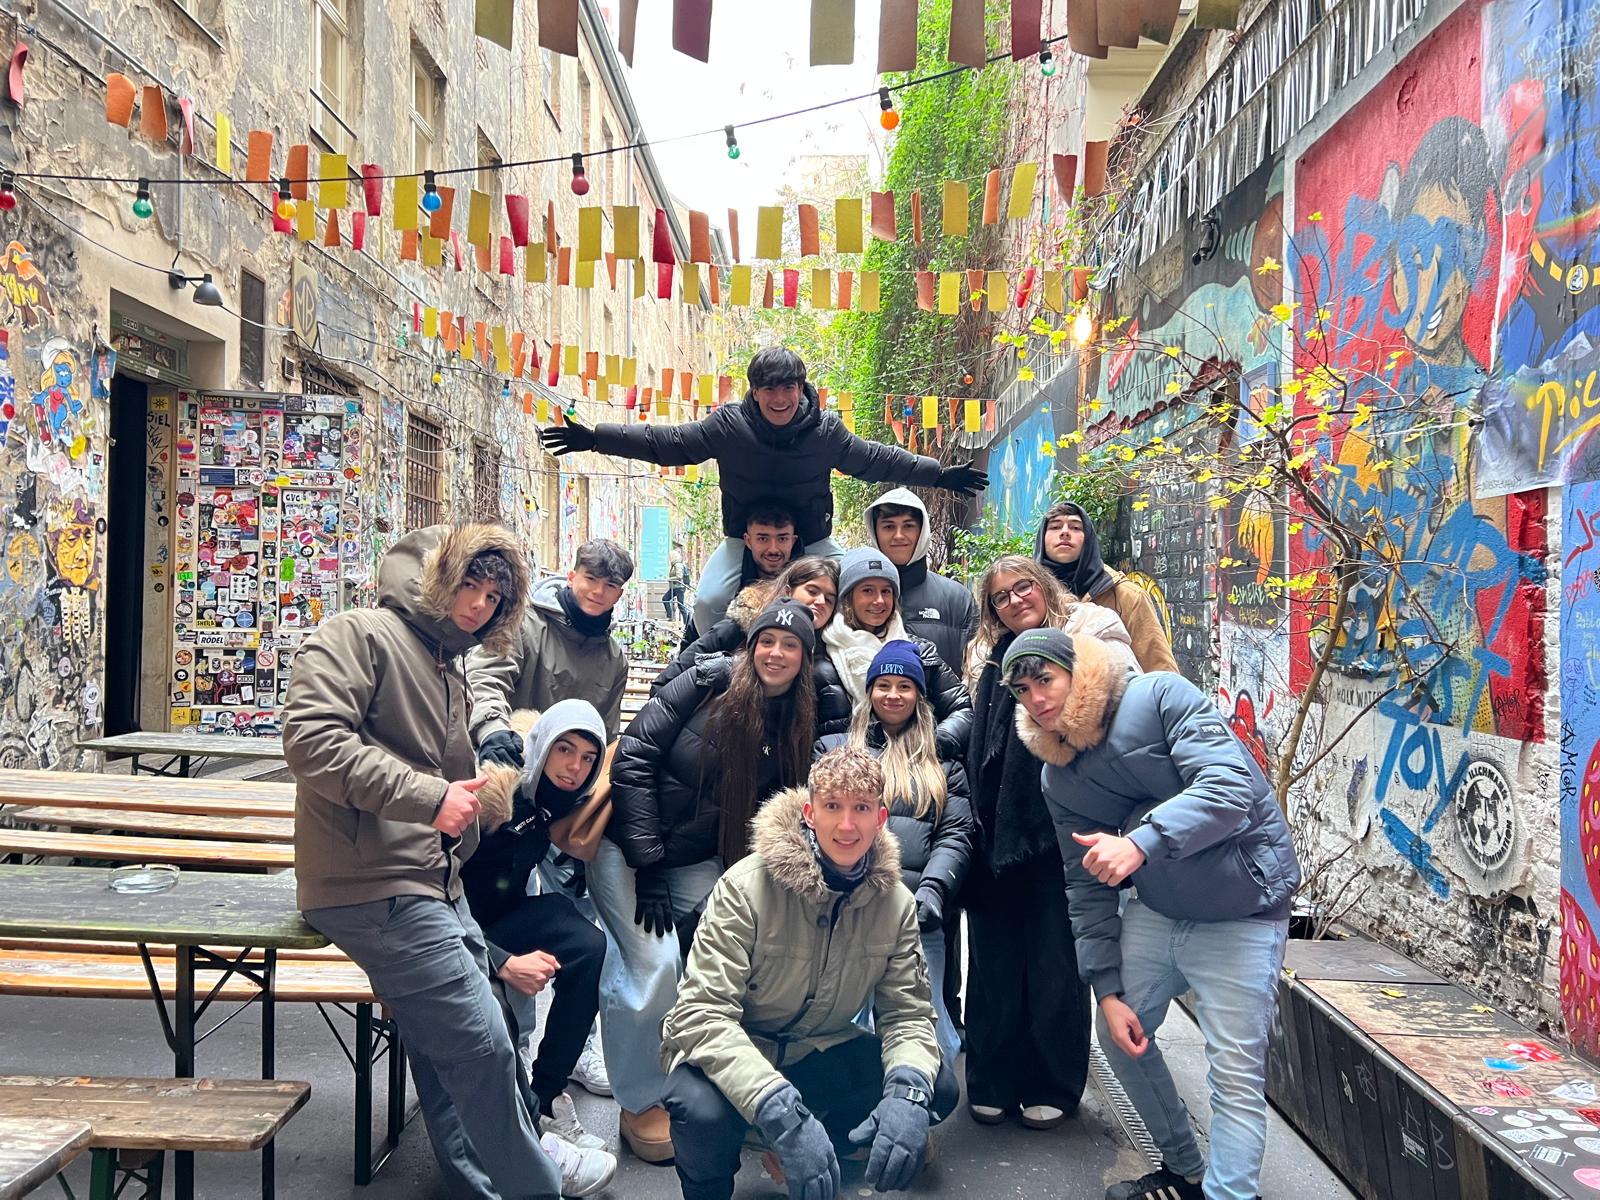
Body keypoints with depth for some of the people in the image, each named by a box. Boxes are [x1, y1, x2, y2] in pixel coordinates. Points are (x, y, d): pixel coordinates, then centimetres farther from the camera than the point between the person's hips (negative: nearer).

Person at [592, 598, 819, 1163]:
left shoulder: (797, 727, 0)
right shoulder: (711, 679, -14)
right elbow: (635, 755, -16)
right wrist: (647, 862, -17)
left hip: (698, 862, 4)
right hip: (626, 844, -4)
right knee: (655, 965, -14)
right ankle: (640, 1104, 6)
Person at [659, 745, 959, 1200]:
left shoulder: (896, 902, -6)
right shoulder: (747, 887, -23)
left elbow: (908, 1013, -6)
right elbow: (700, 1013, -29)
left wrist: (908, 1091, -31)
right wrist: (783, 1111, -43)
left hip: (819, 1052, 5)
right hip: (732, 1054, -5)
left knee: (936, 1088, -14)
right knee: (703, 1110, -37)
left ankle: (801, 1154, 7)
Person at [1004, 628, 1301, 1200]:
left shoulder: (1161, 697, -18)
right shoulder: (1059, 778, 2)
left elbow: (1230, 787, -30)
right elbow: (1087, 888, 6)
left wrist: (1141, 843, -41)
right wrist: (1107, 989, 0)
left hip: (1238, 910, -7)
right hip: (1153, 909, 7)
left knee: (1236, 1077, -9)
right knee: (1121, 1037, 15)